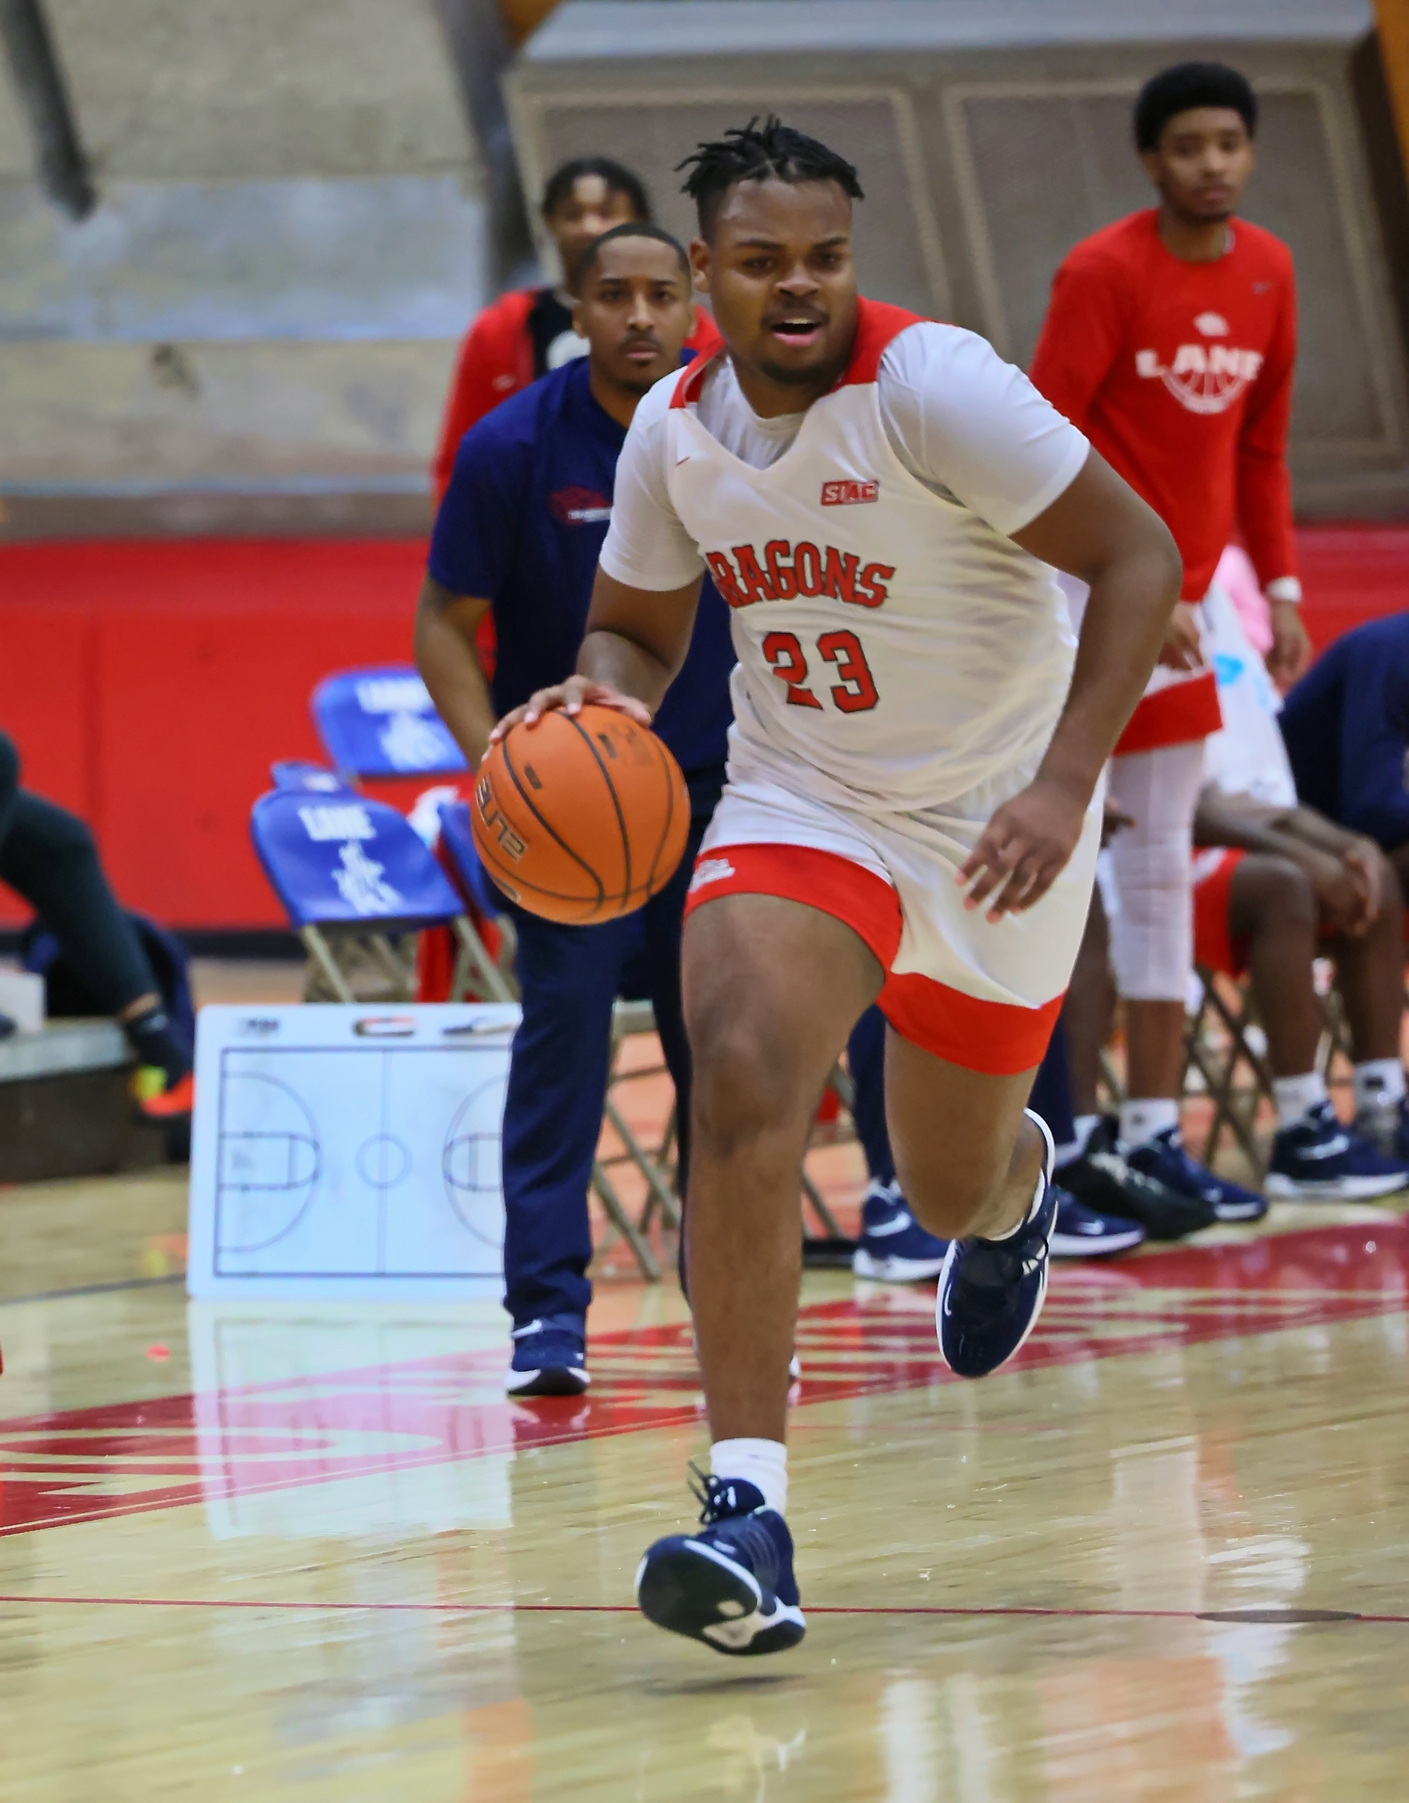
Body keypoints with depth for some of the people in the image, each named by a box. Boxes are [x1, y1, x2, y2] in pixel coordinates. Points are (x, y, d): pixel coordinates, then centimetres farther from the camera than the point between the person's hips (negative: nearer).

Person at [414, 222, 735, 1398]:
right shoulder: (513, 447, -13)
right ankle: (547, 1311, -9)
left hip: (718, 773, 2)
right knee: (565, 1021, -11)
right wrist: (498, 762, -22)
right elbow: (446, 623, -8)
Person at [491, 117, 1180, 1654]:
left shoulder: (932, 386, -23)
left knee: (953, 1193, 13)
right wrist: (601, 697, -13)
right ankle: (747, 1514, -30)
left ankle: (1017, 1185, 57)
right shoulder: (674, 430, -5)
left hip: (991, 820, -3)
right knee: (743, 1081, -26)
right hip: (797, 806, 3)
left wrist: (1063, 786, -30)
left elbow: (1140, 557, -21)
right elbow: (637, 628, 12)